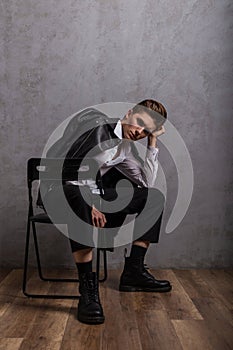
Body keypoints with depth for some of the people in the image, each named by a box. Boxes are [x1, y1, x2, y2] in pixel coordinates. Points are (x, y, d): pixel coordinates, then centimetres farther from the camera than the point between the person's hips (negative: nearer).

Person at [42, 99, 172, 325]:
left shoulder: (126, 148, 10)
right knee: (77, 196, -45)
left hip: (89, 195, 8)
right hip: (61, 191, -7)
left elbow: (147, 183, 6)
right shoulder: (95, 124, -12)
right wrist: (90, 204, -25)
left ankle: (133, 272, -1)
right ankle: (87, 288, -37)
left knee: (154, 198, 1)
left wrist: (153, 143, 4)